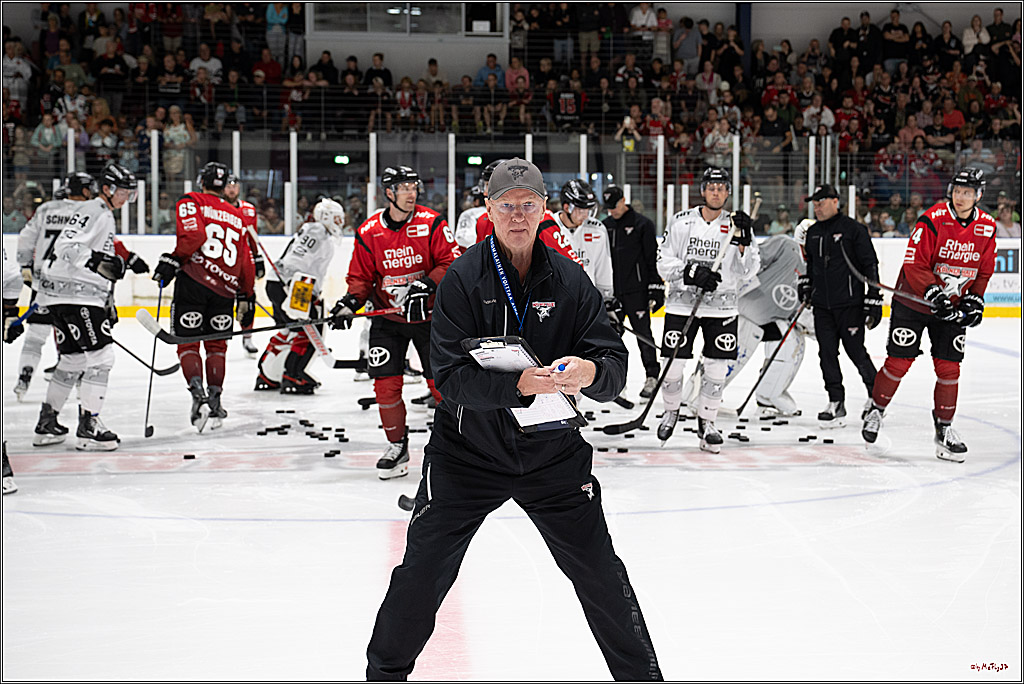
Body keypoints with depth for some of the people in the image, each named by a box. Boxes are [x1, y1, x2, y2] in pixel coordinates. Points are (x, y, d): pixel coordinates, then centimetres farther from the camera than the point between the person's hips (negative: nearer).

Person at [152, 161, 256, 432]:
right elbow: (246, 260, 19)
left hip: (193, 281, -4)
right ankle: (215, 397, 7)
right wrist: (246, 296, 26)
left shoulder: (191, 202, 4)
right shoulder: (236, 215, 19)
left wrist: (172, 260, -11)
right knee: (216, 344, 15)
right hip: (225, 288, 4)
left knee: (187, 341, 2)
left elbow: (193, 235, -16)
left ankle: (197, 392, -17)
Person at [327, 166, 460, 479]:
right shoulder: (369, 232, -4)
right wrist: (350, 302, -14)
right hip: (387, 318, 2)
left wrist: (427, 285, -25)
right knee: (385, 382, -5)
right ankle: (397, 446, 11)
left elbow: (451, 261, -11)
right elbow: (360, 276, 3)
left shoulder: (431, 223, -9)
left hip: (428, 313, -2)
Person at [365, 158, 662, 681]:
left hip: (551, 452, 2)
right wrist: (521, 384, -34)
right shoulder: (463, 279, -10)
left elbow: (615, 365, -7)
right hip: (467, 451, -1)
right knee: (422, 573, 2)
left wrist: (591, 371, -31)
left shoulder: (570, 281, -3)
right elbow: (451, 376, -19)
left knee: (600, 573, 2)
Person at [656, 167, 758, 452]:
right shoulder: (681, 222, 0)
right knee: (674, 364, 0)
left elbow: (747, 271, -5)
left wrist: (743, 241, -21)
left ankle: (706, 421, 15)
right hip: (682, 303, -1)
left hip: (721, 308, 1)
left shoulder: (737, 225, 2)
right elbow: (664, 263, -3)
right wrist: (693, 273, -18)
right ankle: (671, 411, 26)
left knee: (716, 368, -1)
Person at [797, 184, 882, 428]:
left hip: (850, 303, -6)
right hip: (822, 305, 6)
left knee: (856, 351, -4)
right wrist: (805, 284, 14)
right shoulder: (812, 232, 13)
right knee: (827, 353, 2)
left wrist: (873, 302, -12)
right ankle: (836, 403, 8)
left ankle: (876, 394, 15)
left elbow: (870, 265, -8)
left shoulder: (853, 229, -7)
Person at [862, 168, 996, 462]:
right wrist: (934, 294, -30)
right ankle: (876, 410, 20)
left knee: (949, 368, 1)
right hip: (912, 302, -4)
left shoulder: (986, 227, -2)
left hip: (952, 308, 4)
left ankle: (944, 429, 12)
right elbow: (915, 265, -19)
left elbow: (984, 271, 9)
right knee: (898, 363, -2)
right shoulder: (933, 220, -18)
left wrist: (974, 300, -4)